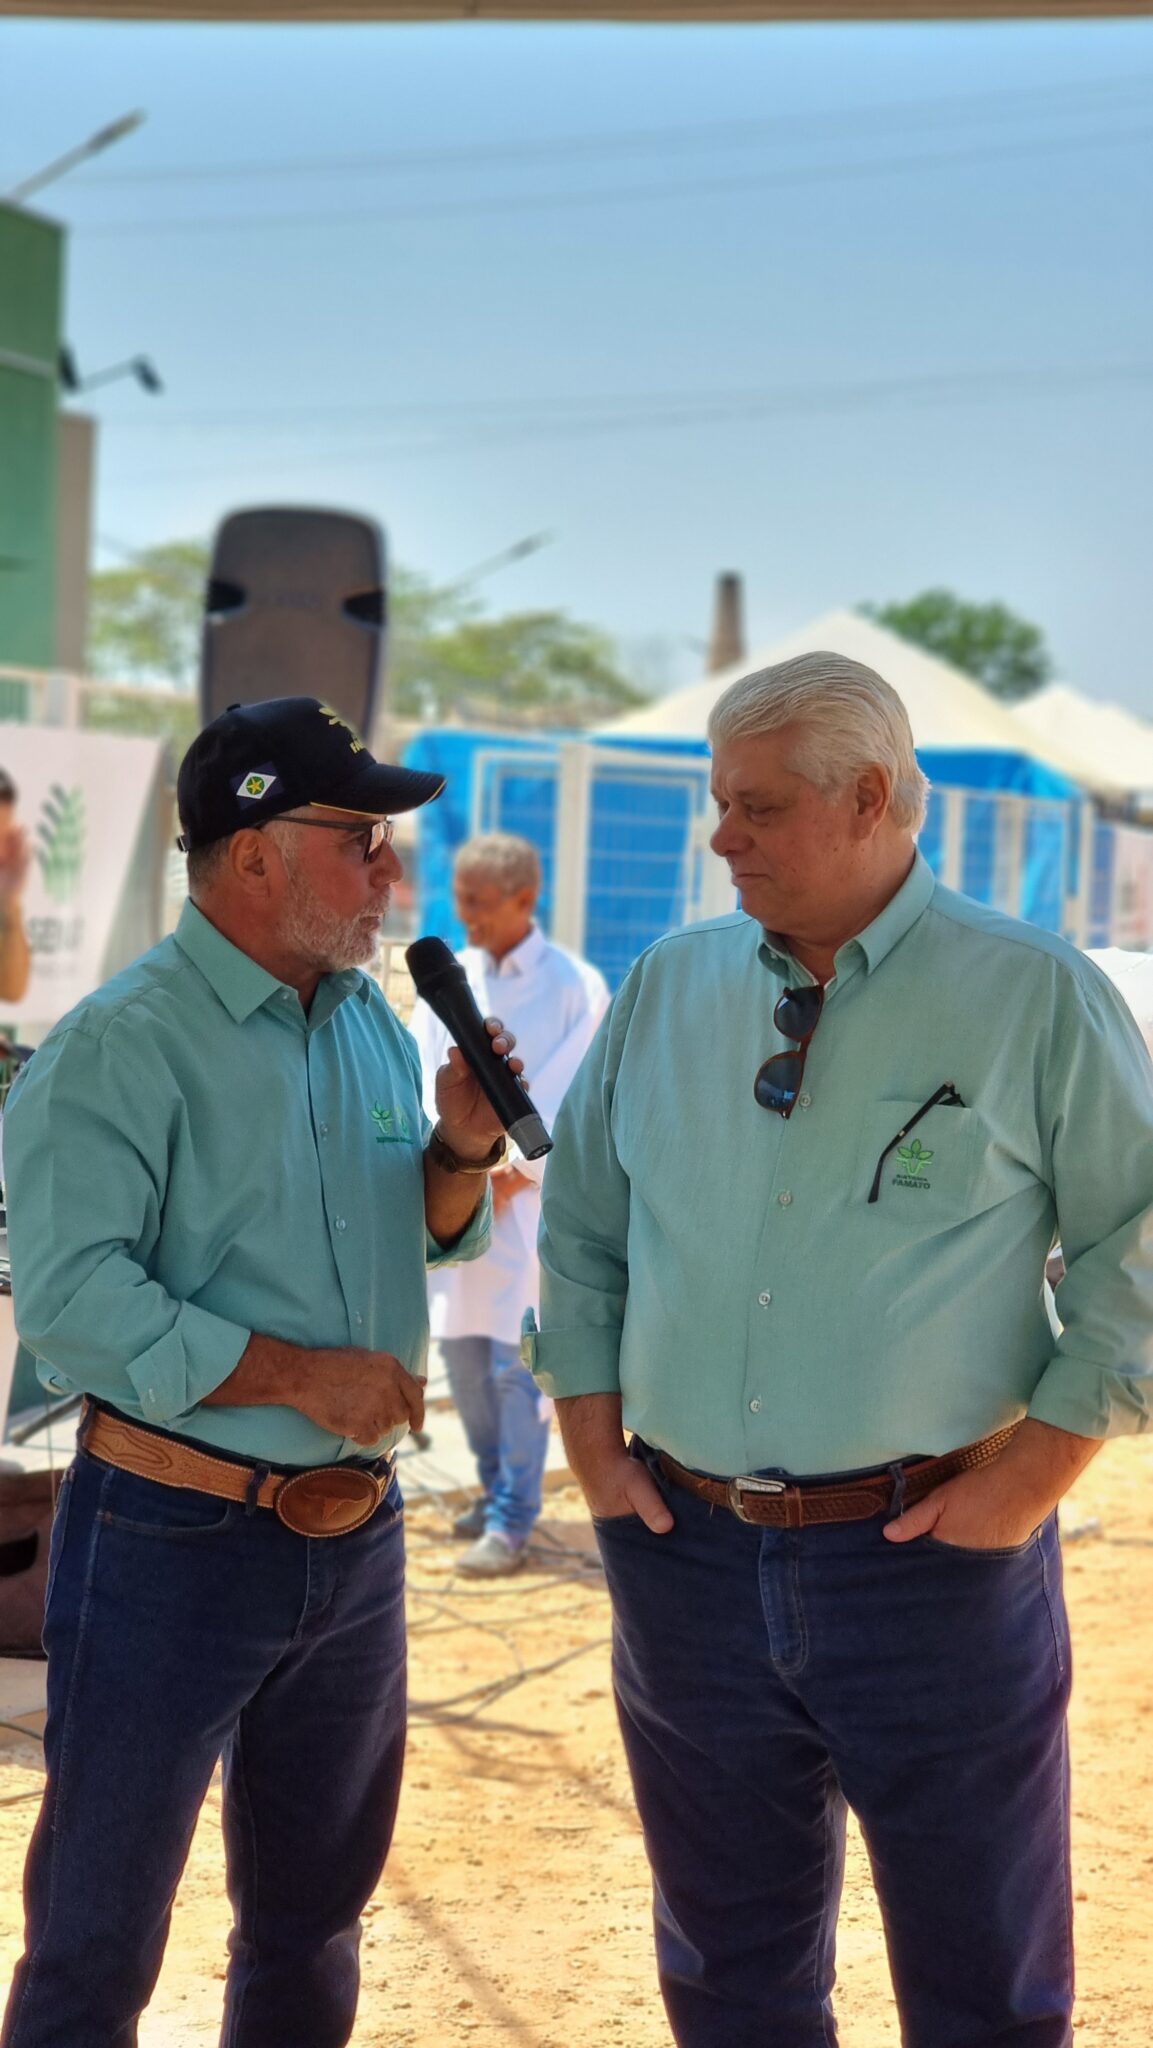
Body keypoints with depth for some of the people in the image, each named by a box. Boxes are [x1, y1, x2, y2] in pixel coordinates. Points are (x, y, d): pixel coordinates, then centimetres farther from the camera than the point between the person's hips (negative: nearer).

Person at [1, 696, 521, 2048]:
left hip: (357, 1534, 7)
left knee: (314, 1912, 20)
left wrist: (461, 1151, -5)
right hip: (173, 1537, -7)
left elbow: (432, 1243, 16)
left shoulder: (373, 1025, 8)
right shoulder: (119, 1048, -15)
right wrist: (301, 1376, -23)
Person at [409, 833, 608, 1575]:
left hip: (532, 1196, -5)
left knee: (515, 1360, -6)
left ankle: (512, 1521, 0)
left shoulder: (576, 987, -6)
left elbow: (577, 1104, -8)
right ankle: (497, 1490, 26)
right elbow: (424, 1075, 4)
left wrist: (513, 1177, -13)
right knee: (462, 1348, 10)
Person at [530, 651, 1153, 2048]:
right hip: (688, 1555, 4)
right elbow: (580, 1223, 15)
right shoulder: (667, 988, 7)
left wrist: (1041, 1465, -9)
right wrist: (590, 1436, 6)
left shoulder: (1034, 999, -5)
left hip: (936, 1557, -4)